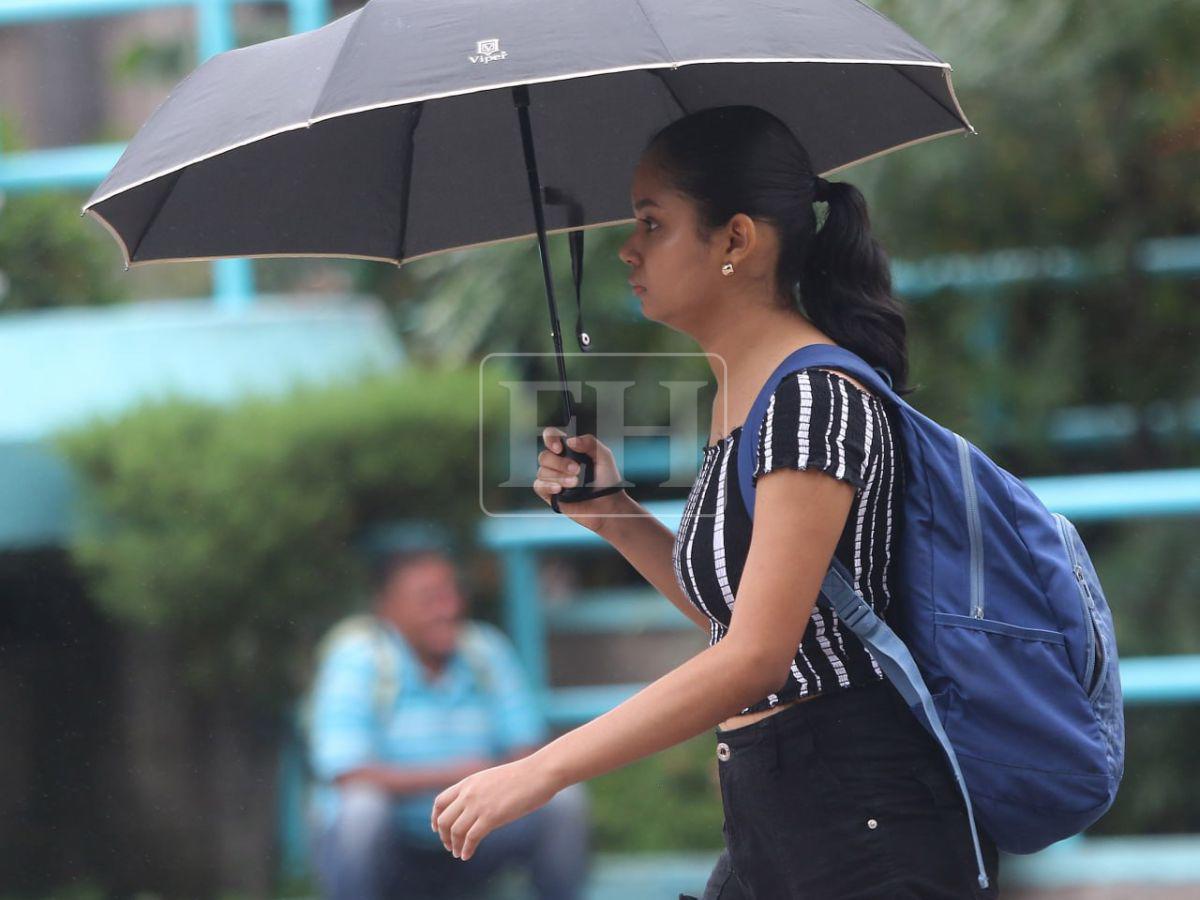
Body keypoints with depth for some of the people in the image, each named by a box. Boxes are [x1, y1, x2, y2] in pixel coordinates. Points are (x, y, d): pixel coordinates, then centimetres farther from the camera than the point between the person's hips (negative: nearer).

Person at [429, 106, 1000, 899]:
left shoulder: (817, 401, -16)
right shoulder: (736, 394, 13)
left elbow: (756, 656, -22)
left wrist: (539, 773, -21)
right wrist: (614, 516, 7)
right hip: (765, 818, 9)